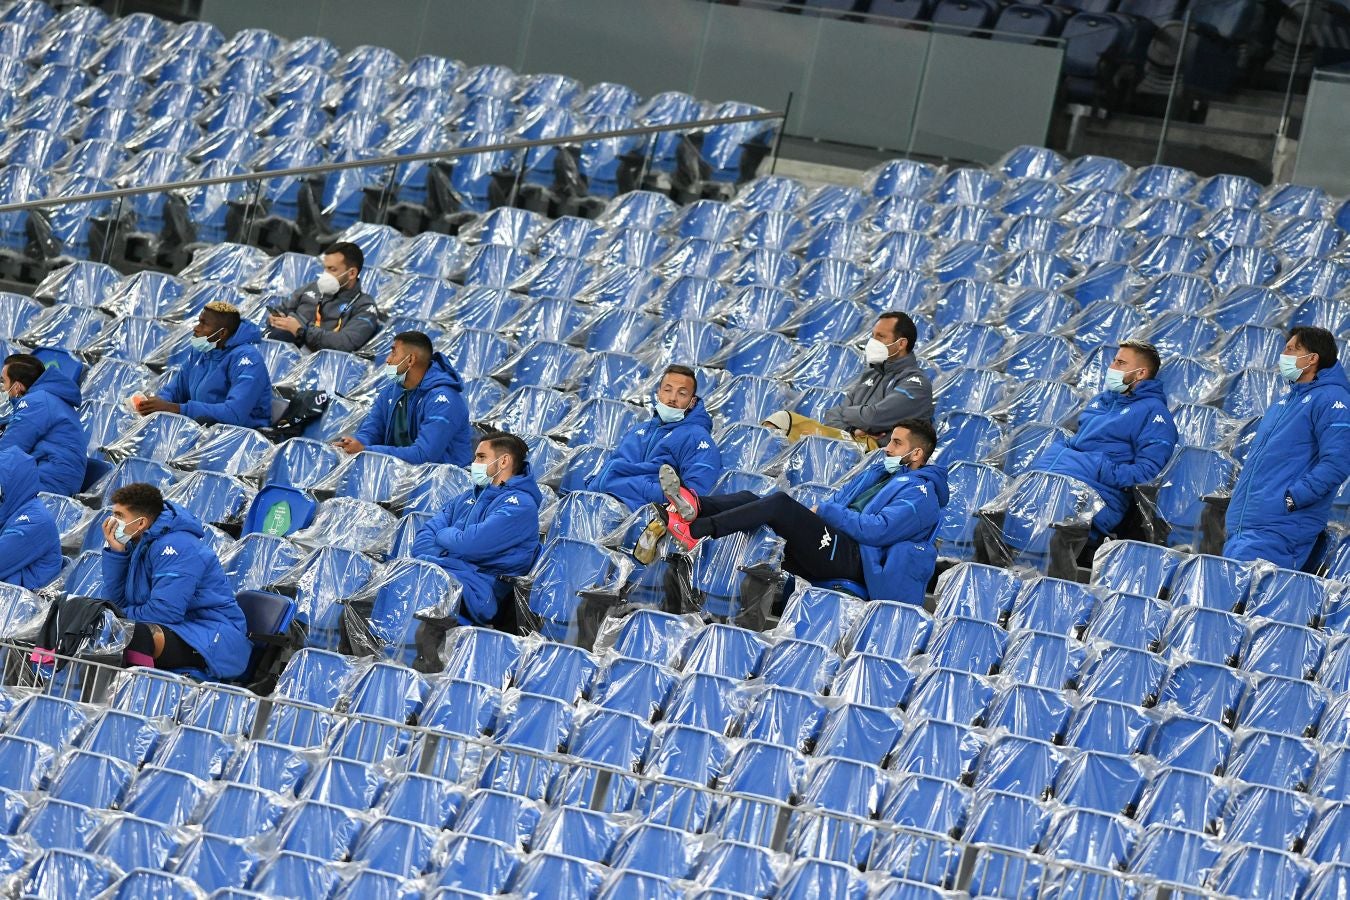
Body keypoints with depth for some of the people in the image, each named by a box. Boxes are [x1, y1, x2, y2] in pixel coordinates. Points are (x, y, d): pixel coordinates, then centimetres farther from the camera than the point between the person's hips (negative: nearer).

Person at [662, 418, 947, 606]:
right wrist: (814, 514, 6)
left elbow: (876, 529, -15)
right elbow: (838, 501, 28)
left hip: (855, 559, -9)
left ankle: (696, 531, -35)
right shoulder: (879, 471, 29)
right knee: (750, 499, -3)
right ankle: (695, 506, -31)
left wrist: (825, 512, -7)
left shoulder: (919, 493, -1)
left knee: (779, 503, -25)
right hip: (833, 548, 9)